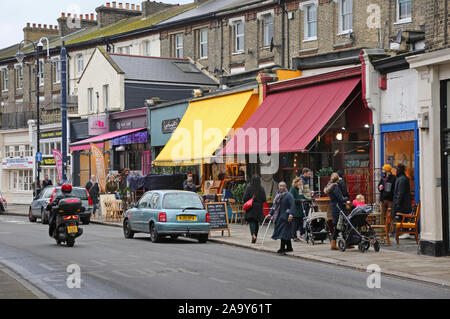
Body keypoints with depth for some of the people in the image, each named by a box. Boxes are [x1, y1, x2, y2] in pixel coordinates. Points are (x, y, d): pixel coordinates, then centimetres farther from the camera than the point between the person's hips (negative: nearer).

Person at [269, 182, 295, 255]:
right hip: (278, 217, 8)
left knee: (283, 232, -10)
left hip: (285, 217, -8)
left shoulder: (288, 195, -9)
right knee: (285, 233, 13)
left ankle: (282, 249, -9)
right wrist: (270, 213, 15)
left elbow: (292, 205, -18)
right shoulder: (278, 195, 15)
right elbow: (274, 205, 21)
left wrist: (291, 214, -29)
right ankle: (289, 247, 22)